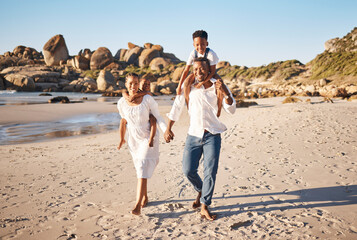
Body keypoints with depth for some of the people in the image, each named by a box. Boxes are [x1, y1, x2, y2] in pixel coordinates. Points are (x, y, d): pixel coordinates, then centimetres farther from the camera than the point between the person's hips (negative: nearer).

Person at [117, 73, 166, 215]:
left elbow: (158, 118, -9)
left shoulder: (148, 99, -14)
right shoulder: (122, 103, -4)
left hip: (149, 138, -3)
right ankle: (145, 197, 33)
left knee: (143, 170, -12)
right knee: (140, 169, 14)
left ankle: (138, 205, -12)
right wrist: (122, 138, 21)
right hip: (133, 140, 4)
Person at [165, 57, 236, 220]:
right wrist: (168, 128, 7)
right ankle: (200, 191, 31)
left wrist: (225, 93, -25)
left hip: (212, 136, -2)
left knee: (210, 172, -6)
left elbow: (231, 110, -7)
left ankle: (204, 207, 7)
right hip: (193, 135, 2)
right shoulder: (189, 87, 4)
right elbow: (177, 107, 11)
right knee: (188, 170, 1)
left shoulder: (218, 87, 0)